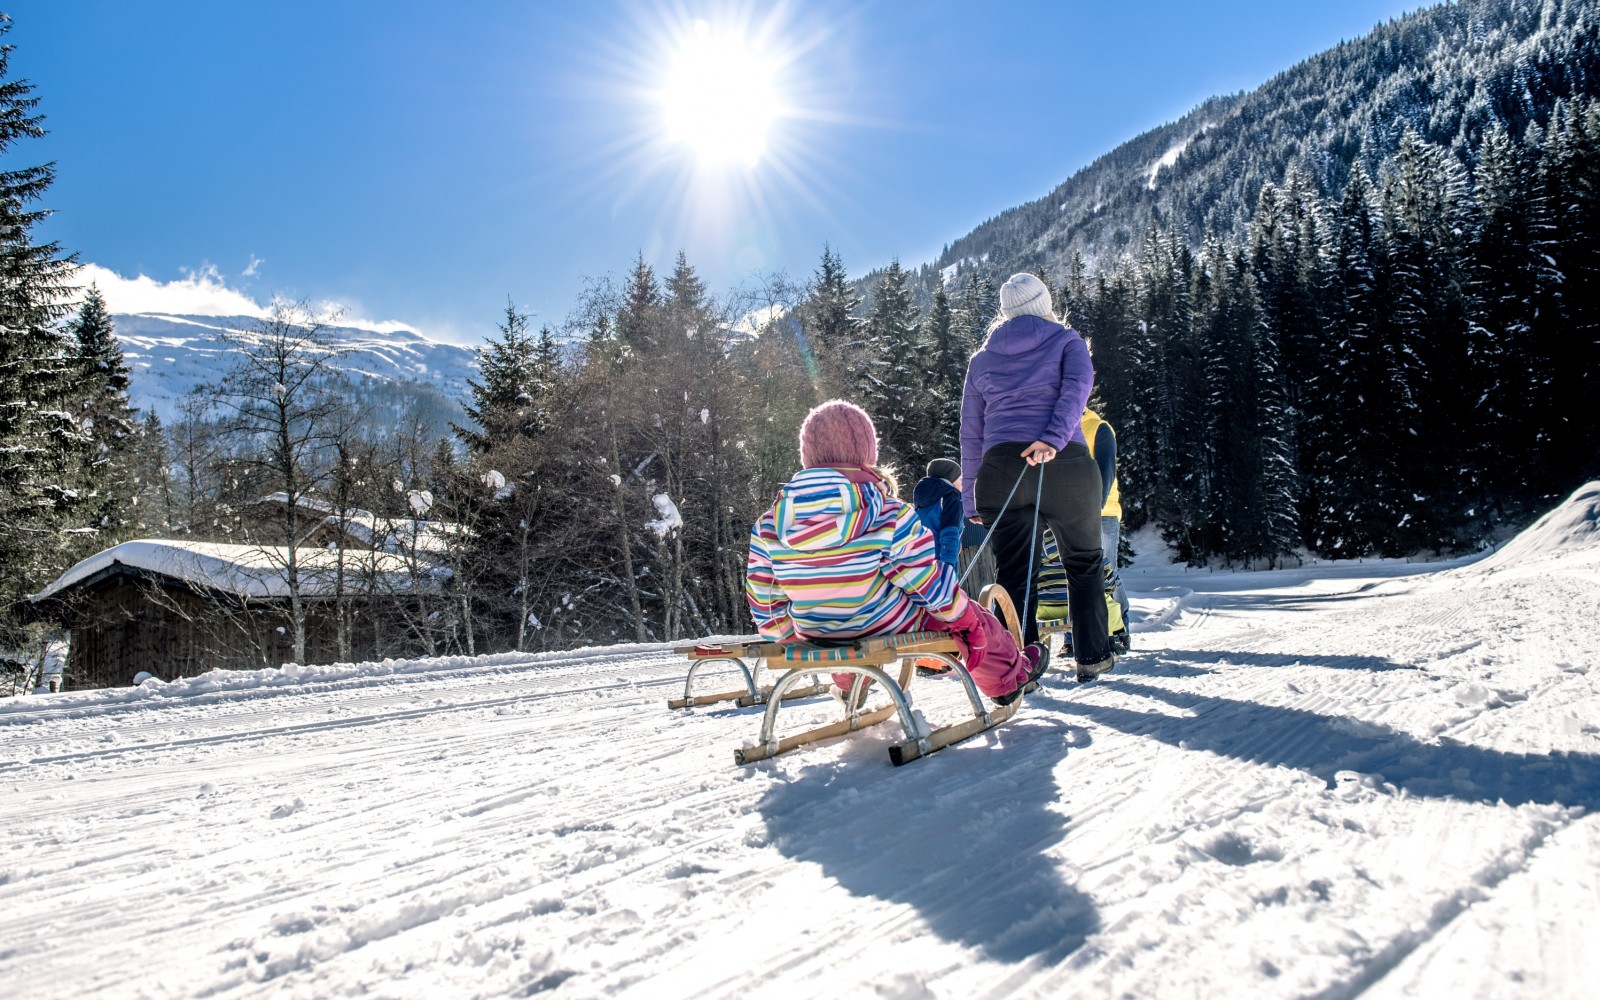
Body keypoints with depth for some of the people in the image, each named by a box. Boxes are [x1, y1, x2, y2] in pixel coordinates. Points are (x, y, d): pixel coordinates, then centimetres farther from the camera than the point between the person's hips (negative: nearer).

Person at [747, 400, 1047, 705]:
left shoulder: (767, 529, -11)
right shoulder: (891, 517, -20)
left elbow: (763, 599, -1)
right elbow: (932, 582, -12)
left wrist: (788, 639, 17)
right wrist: (965, 619, 6)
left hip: (818, 638, 4)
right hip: (891, 631, -4)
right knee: (971, 617, 22)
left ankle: (848, 682, 62)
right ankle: (1011, 676, 46)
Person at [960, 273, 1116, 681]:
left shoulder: (982, 359, 20)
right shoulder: (1067, 341, 13)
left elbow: (970, 434, 18)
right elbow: (1077, 388, -9)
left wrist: (972, 501, 20)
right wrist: (1053, 439, -22)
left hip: (999, 468, 2)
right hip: (1065, 463, -1)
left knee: (1013, 575, 3)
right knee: (1083, 561, 16)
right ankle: (1092, 656, 21)